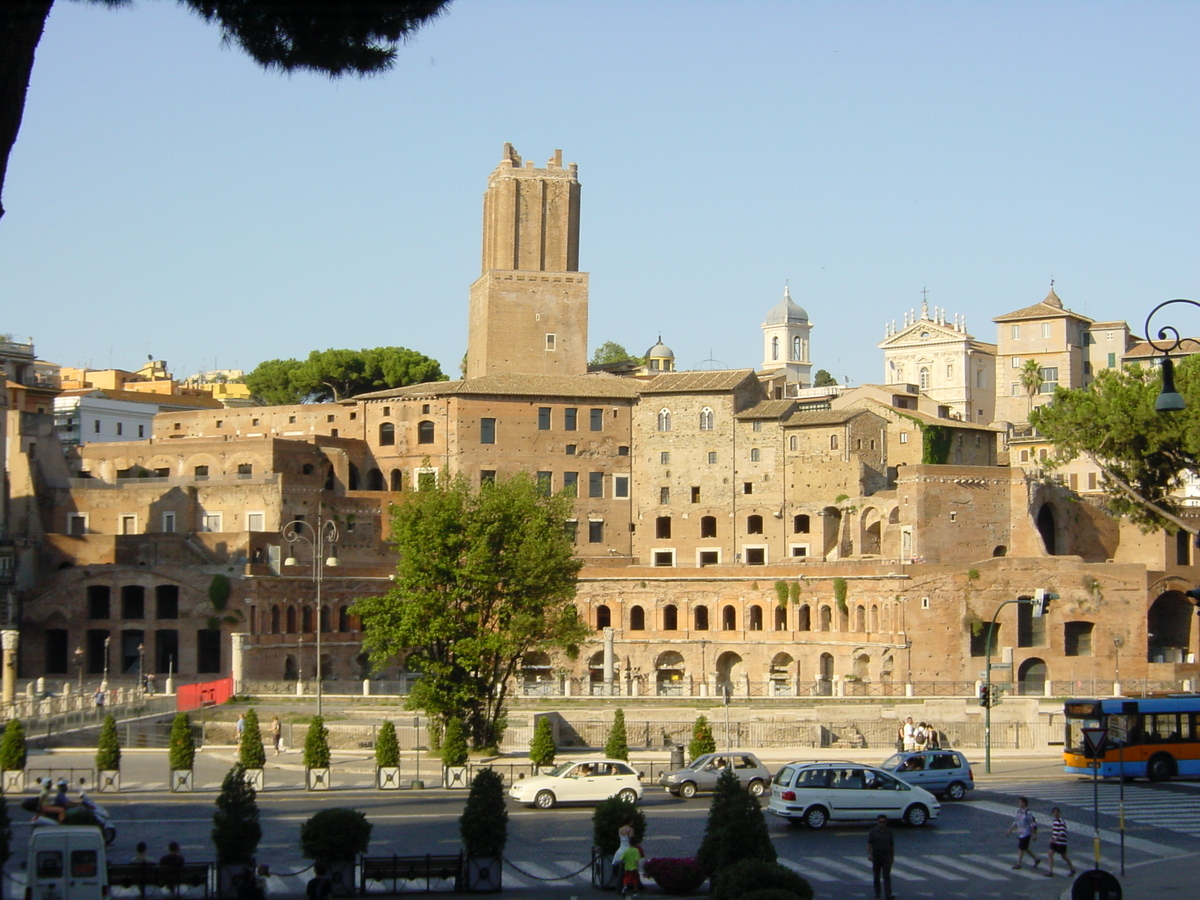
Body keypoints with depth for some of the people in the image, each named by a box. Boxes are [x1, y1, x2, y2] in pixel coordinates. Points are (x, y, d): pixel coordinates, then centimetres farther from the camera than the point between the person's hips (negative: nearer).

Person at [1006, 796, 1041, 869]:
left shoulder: (1028, 813, -15)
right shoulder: (1019, 811, 8)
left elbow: (1032, 824, -13)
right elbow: (1015, 822, 18)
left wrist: (1033, 835, -13)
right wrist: (1010, 830, 15)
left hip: (1026, 833, -8)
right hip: (1020, 833, 8)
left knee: (1021, 848, -4)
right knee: (1025, 848, 14)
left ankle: (1018, 864, 5)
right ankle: (1036, 859, 29)